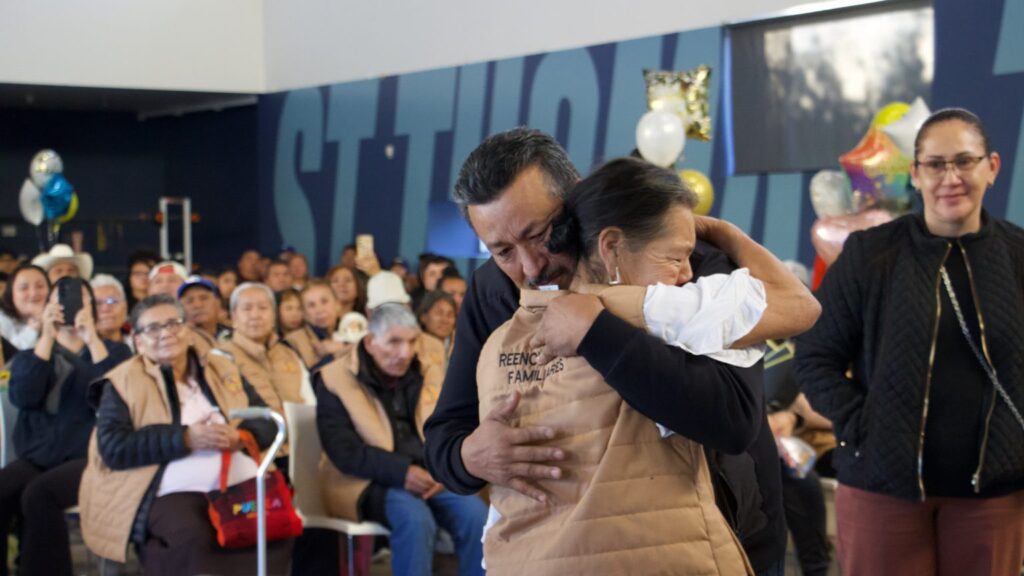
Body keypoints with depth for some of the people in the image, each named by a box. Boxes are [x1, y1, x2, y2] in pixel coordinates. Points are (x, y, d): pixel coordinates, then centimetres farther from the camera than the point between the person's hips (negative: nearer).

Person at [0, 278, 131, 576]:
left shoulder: (115, 351, 14)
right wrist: (47, 337, -6)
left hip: (90, 456, -3)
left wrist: (92, 339, -11)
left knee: (39, 494, -31)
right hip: (38, 457, 3)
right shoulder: (29, 356, 19)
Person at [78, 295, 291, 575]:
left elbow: (268, 423, 17)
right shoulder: (123, 382, 8)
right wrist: (186, 439, -14)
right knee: (193, 539, -36)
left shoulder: (224, 370, 21)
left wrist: (240, 436, -7)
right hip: (174, 492, -4)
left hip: (242, 483, 4)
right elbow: (112, 447, -6)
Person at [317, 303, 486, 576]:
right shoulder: (336, 379, -2)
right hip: (371, 482, -4)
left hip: (432, 479, 5)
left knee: (475, 514, -24)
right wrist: (401, 472, -21)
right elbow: (342, 449, -11)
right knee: (415, 518, -34)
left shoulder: (429, 374, 13)